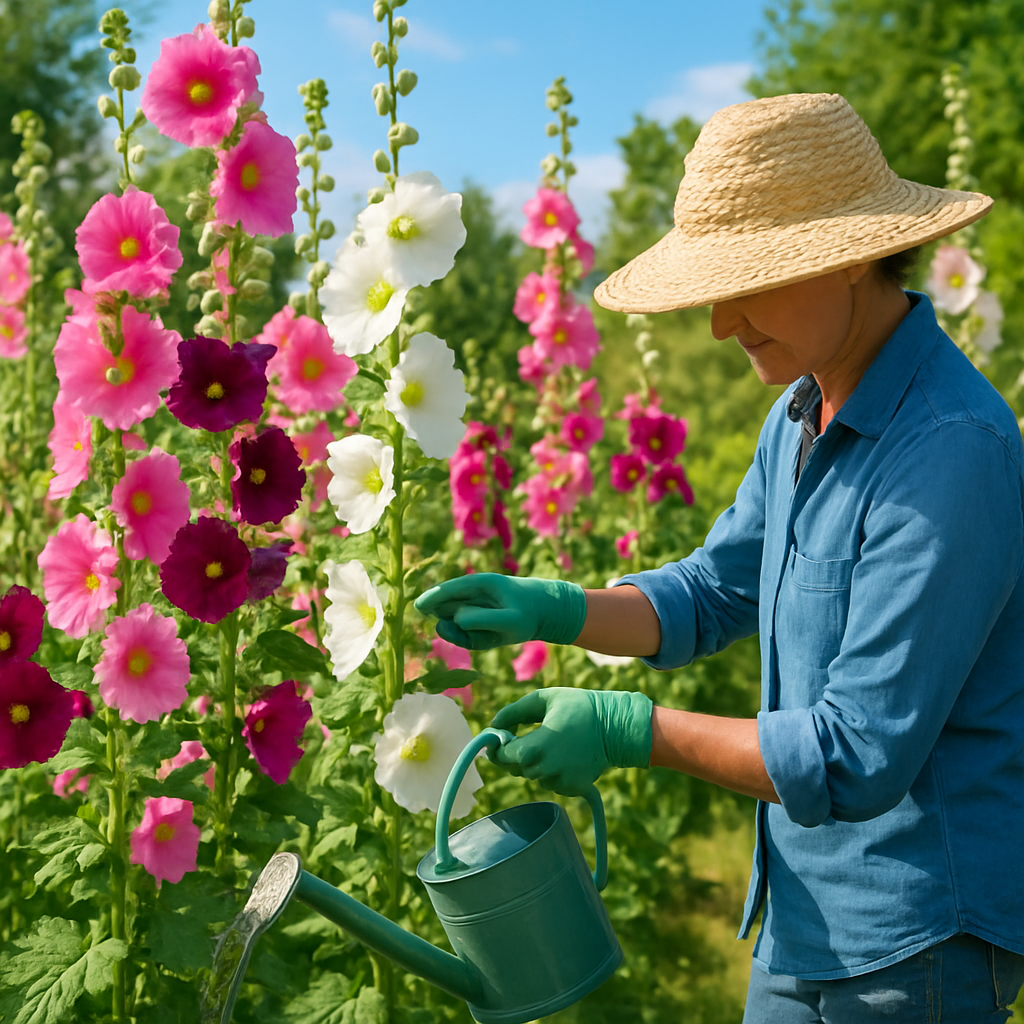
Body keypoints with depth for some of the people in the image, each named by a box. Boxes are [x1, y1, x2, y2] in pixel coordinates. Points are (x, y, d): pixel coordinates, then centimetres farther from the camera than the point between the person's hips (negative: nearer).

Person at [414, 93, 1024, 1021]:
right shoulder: (803, 414, 4)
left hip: (916, 934, -8)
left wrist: (628, 729, -20)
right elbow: (713, 595, 14)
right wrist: (549, 609, -1)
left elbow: (858, 758, -26)